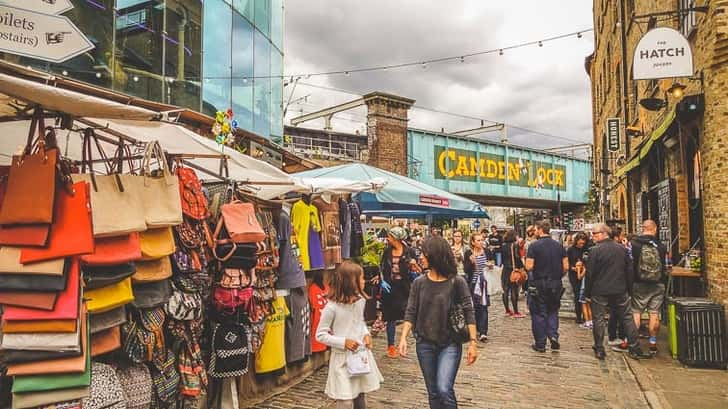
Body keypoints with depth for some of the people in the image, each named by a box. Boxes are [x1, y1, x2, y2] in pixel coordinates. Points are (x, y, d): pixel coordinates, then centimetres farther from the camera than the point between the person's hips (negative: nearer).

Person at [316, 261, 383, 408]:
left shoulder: (360, 300, -2)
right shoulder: (332, 307, -20)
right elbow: (320, 335, -13)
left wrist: (366, 334, -2)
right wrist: (343, 342, -20)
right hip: (343, 358, -6)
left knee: (361, 397, 16)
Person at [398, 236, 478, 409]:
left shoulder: (457, 282, -9)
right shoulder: (419, 283, -1)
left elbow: (468, 314, -7)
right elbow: (410, 313, 0)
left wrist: (473, 342, -11)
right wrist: (403, 337, -11)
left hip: (450, 344, -3)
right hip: (425, 344, 4)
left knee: (444, 390, -17)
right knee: (433, 393, 12)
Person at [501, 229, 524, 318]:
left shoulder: (503, 246, 4)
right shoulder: (514, 245, -13)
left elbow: (501, 257, 9)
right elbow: (517, 258, -16)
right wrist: (521, 267, -8)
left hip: (505, 270, 6)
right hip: (514, 270, -6)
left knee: (505, 291, 10)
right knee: (514, 291, -2)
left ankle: (507, 310, 19)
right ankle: (515, 312, 1)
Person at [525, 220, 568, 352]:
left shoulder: (534, 246, -11)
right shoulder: (559, 246, 2)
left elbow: (529, 267, -16)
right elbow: (566, 267, 2)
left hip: (538, 283, -4)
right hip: (555, 284, 4)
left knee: (538, 313, 6)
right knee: (553, 311, 20)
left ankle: (540, 344, 11)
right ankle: (553, 335, 3)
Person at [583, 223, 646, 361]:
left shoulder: (595, 251, -12)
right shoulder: (622, 249, 5)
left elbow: (590, 274, -10)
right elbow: (630, 270, 10)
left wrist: (587, 294, -2)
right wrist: (629, 289, 17)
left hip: (600, 292, -4)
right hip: (620, 291, 4)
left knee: (599, 320, 4)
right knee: (627, 318, 12)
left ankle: (599, 350, 8)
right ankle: (635, 349, 15)